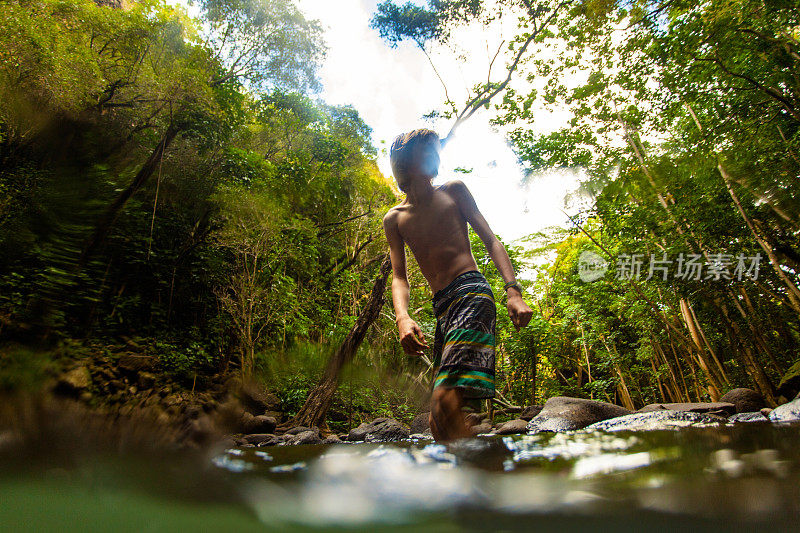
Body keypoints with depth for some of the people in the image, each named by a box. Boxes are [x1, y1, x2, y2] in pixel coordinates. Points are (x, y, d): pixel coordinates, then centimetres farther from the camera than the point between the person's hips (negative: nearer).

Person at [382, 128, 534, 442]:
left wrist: (513, 291, -7)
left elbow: (491, 241, 8)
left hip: (472, 292, -5)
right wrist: (403, 317, -14)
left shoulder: (453, 191, 13)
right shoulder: (394, 219, 17)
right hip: (442, 308, 5)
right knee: (438, 421, 7)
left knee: (444, 402, -24)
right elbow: (399, 277, 8)